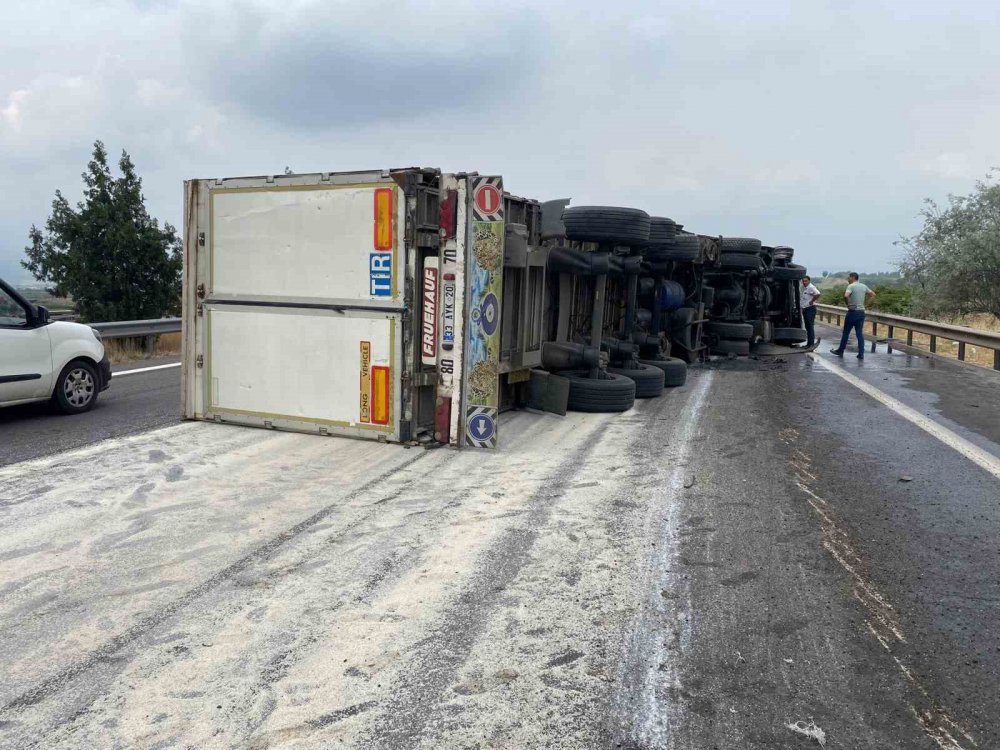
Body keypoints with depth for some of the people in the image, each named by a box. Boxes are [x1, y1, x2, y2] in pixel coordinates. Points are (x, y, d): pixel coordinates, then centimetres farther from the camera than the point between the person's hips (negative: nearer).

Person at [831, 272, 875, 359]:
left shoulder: (851, 286, -11)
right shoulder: (864, 286, 9)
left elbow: (846, 295, -28)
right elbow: (873, 294, 17)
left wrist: (848, 303, -12)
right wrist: (865, 302, 12)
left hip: (852, 312, -5)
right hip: (861, 312, 6)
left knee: (846, 332, 6)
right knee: (860, 333, 6)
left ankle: (840, 351, 16)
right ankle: (861, 354, 2)